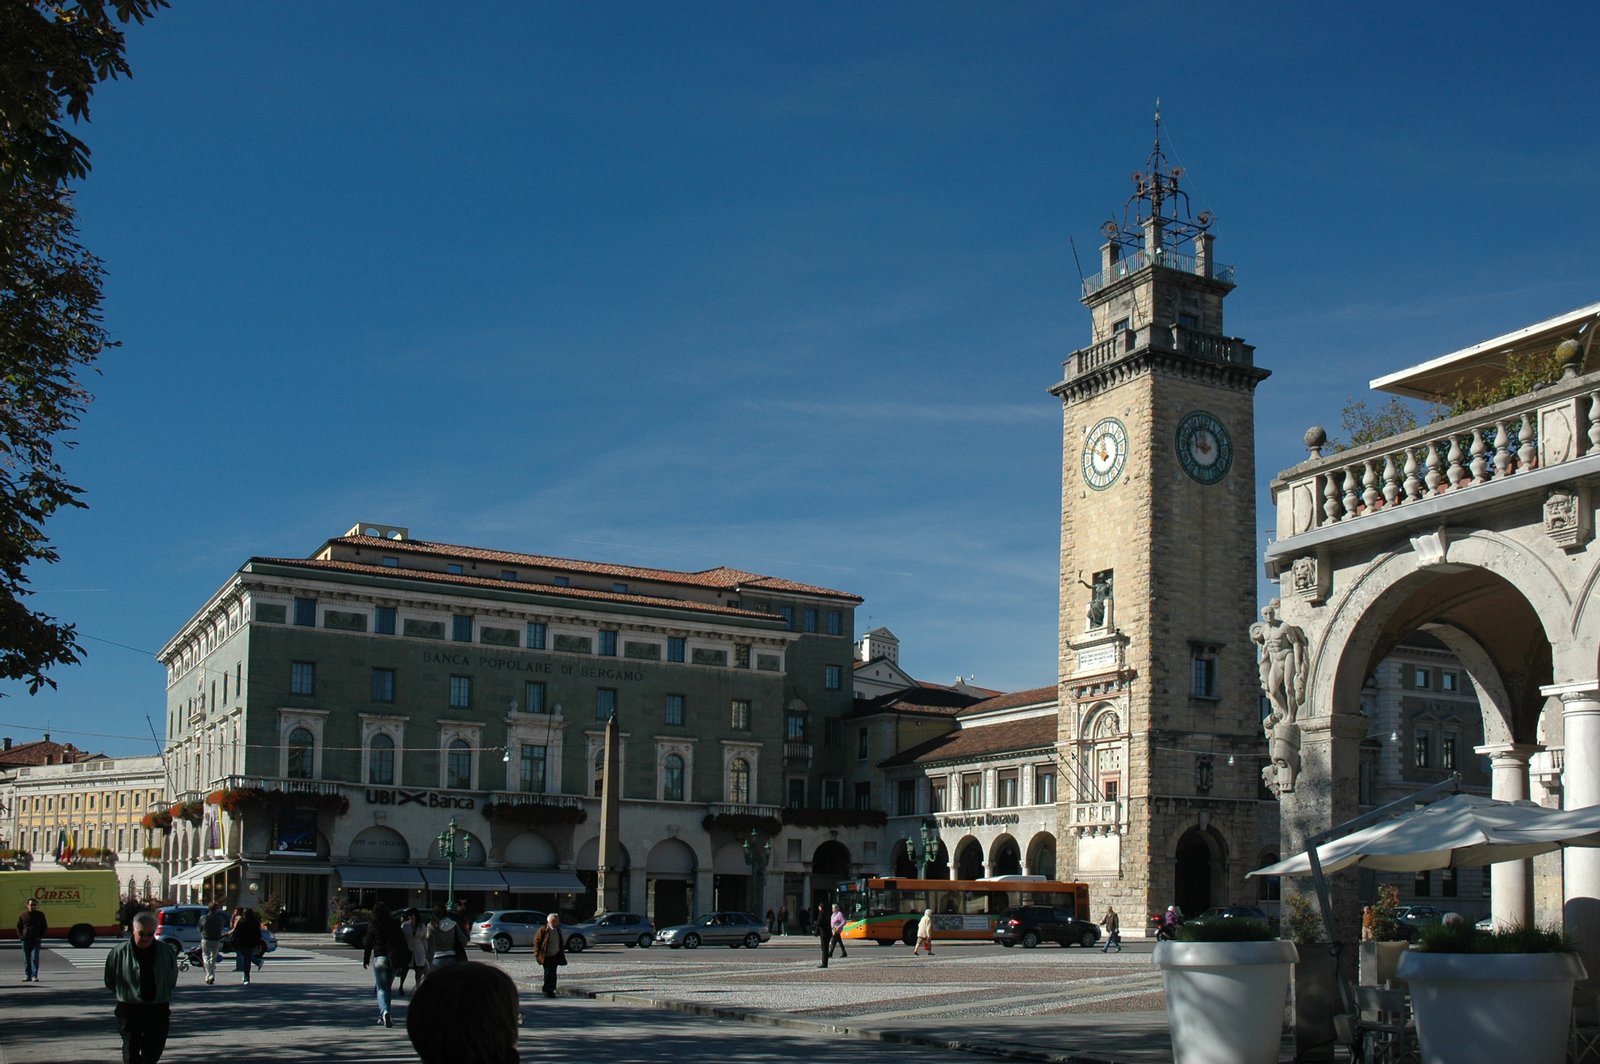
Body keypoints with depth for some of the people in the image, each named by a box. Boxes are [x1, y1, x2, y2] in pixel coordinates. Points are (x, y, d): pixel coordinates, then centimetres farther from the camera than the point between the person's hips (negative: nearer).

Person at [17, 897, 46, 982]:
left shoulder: (40, 915, 6)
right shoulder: (23, 915, 7)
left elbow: (45, 927, 10)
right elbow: (18, 926, 14)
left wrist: (40, 936, -2)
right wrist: (20, 936, -1)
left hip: (36, 940, -2)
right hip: (25, 940, 2)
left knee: (35, 958, -10)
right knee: (26, 959, 5)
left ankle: (34, 976, -11)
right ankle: (27, 976, 11)